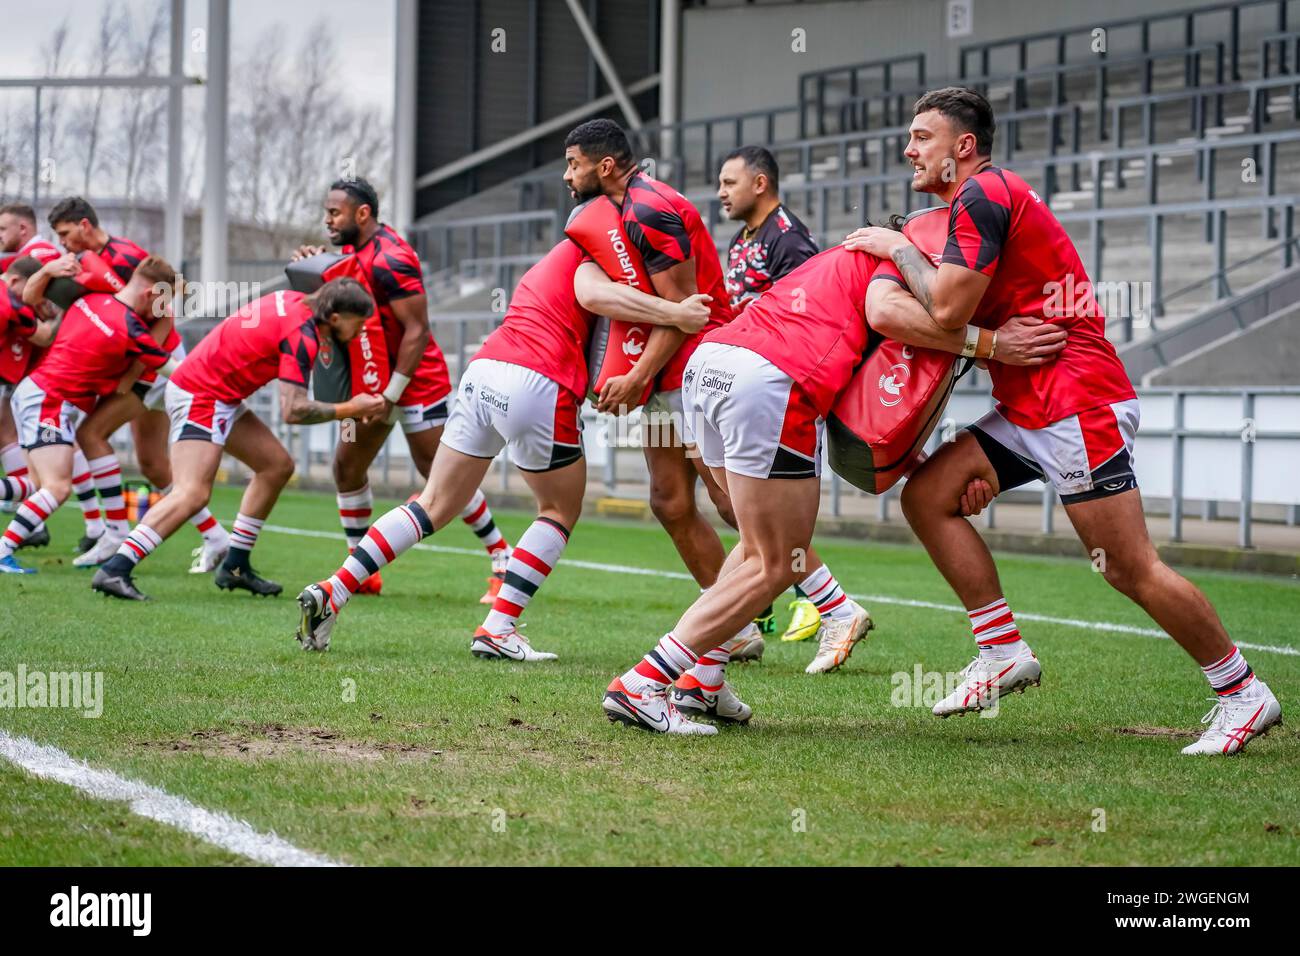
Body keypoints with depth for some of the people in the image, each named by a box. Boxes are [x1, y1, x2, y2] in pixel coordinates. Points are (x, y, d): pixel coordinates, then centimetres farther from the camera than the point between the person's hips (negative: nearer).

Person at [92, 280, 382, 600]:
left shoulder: (295, 301, 4)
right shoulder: (302, 336, -21)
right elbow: (293, 411, -25)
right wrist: (349, 410, -14)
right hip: (200, 398, -11)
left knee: (277, 465, 13)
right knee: (193, 494, -21)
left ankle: (235, 566, 18)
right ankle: (114, 570, -28)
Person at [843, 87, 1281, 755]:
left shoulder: (983, 194, -11)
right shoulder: (987, 197, 21)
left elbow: (948, 310, -21)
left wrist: (896, 248, -3)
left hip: (1077, 405, -10)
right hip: (1029, 410, 10)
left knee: (1130, 569, -8)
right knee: (927, 495, 2)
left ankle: (1243, 693, 3)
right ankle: (1004, 651, 3)